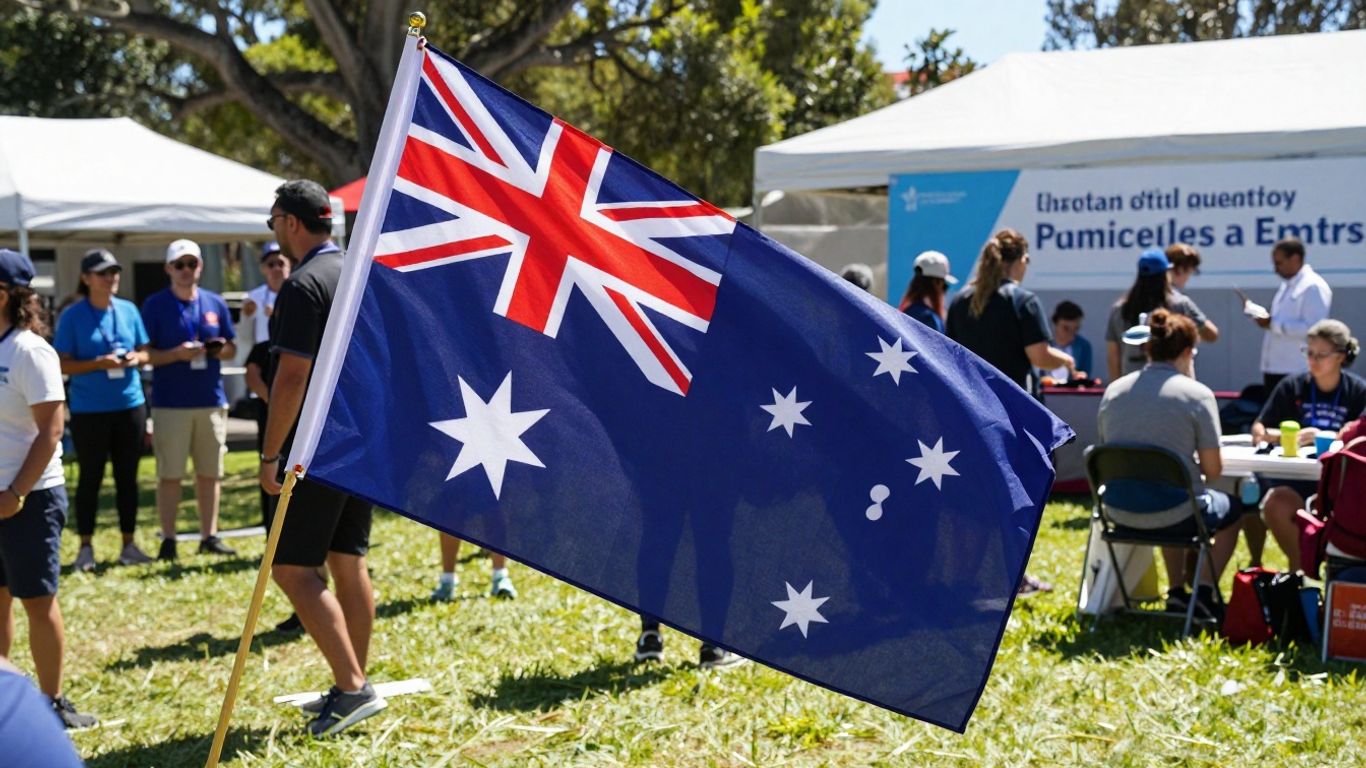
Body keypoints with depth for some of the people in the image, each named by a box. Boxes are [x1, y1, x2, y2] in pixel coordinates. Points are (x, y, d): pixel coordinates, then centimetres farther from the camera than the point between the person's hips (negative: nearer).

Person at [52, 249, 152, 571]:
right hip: (89, 409, -4)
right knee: (90, 477, 3)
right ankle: (85, 547, 12)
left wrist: (136, 358, -9)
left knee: (128, 477, 9)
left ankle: (129, 545, 18)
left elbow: (145, 351, 14)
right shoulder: (72, 317, -5)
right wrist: (99, 363, -21)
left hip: (130, 404, 4)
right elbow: (63, 365, -7)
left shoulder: (128, 310, 7)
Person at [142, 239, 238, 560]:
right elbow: (144, 354, -3)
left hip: (212, 401, 4)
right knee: (170, 474, -1)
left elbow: (231, 348, 16)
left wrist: (221, 349, -7)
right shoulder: (155, 305, 0)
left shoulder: (215, 303, 11)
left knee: (210, 472, 8)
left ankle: (209, 536, 16)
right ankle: (168, 539, 6)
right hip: (170, 402, -4)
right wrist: (176, 354, -19)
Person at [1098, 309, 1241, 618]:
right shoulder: (1197, 394, -12)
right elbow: (1212, 470, -10)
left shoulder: (1113, 391, 2)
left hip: (1121, 513, 5)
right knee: (1229, 508, 28)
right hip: (1176, 515, -5)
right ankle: (1204, 592, 17)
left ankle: (1177, 592, 37)